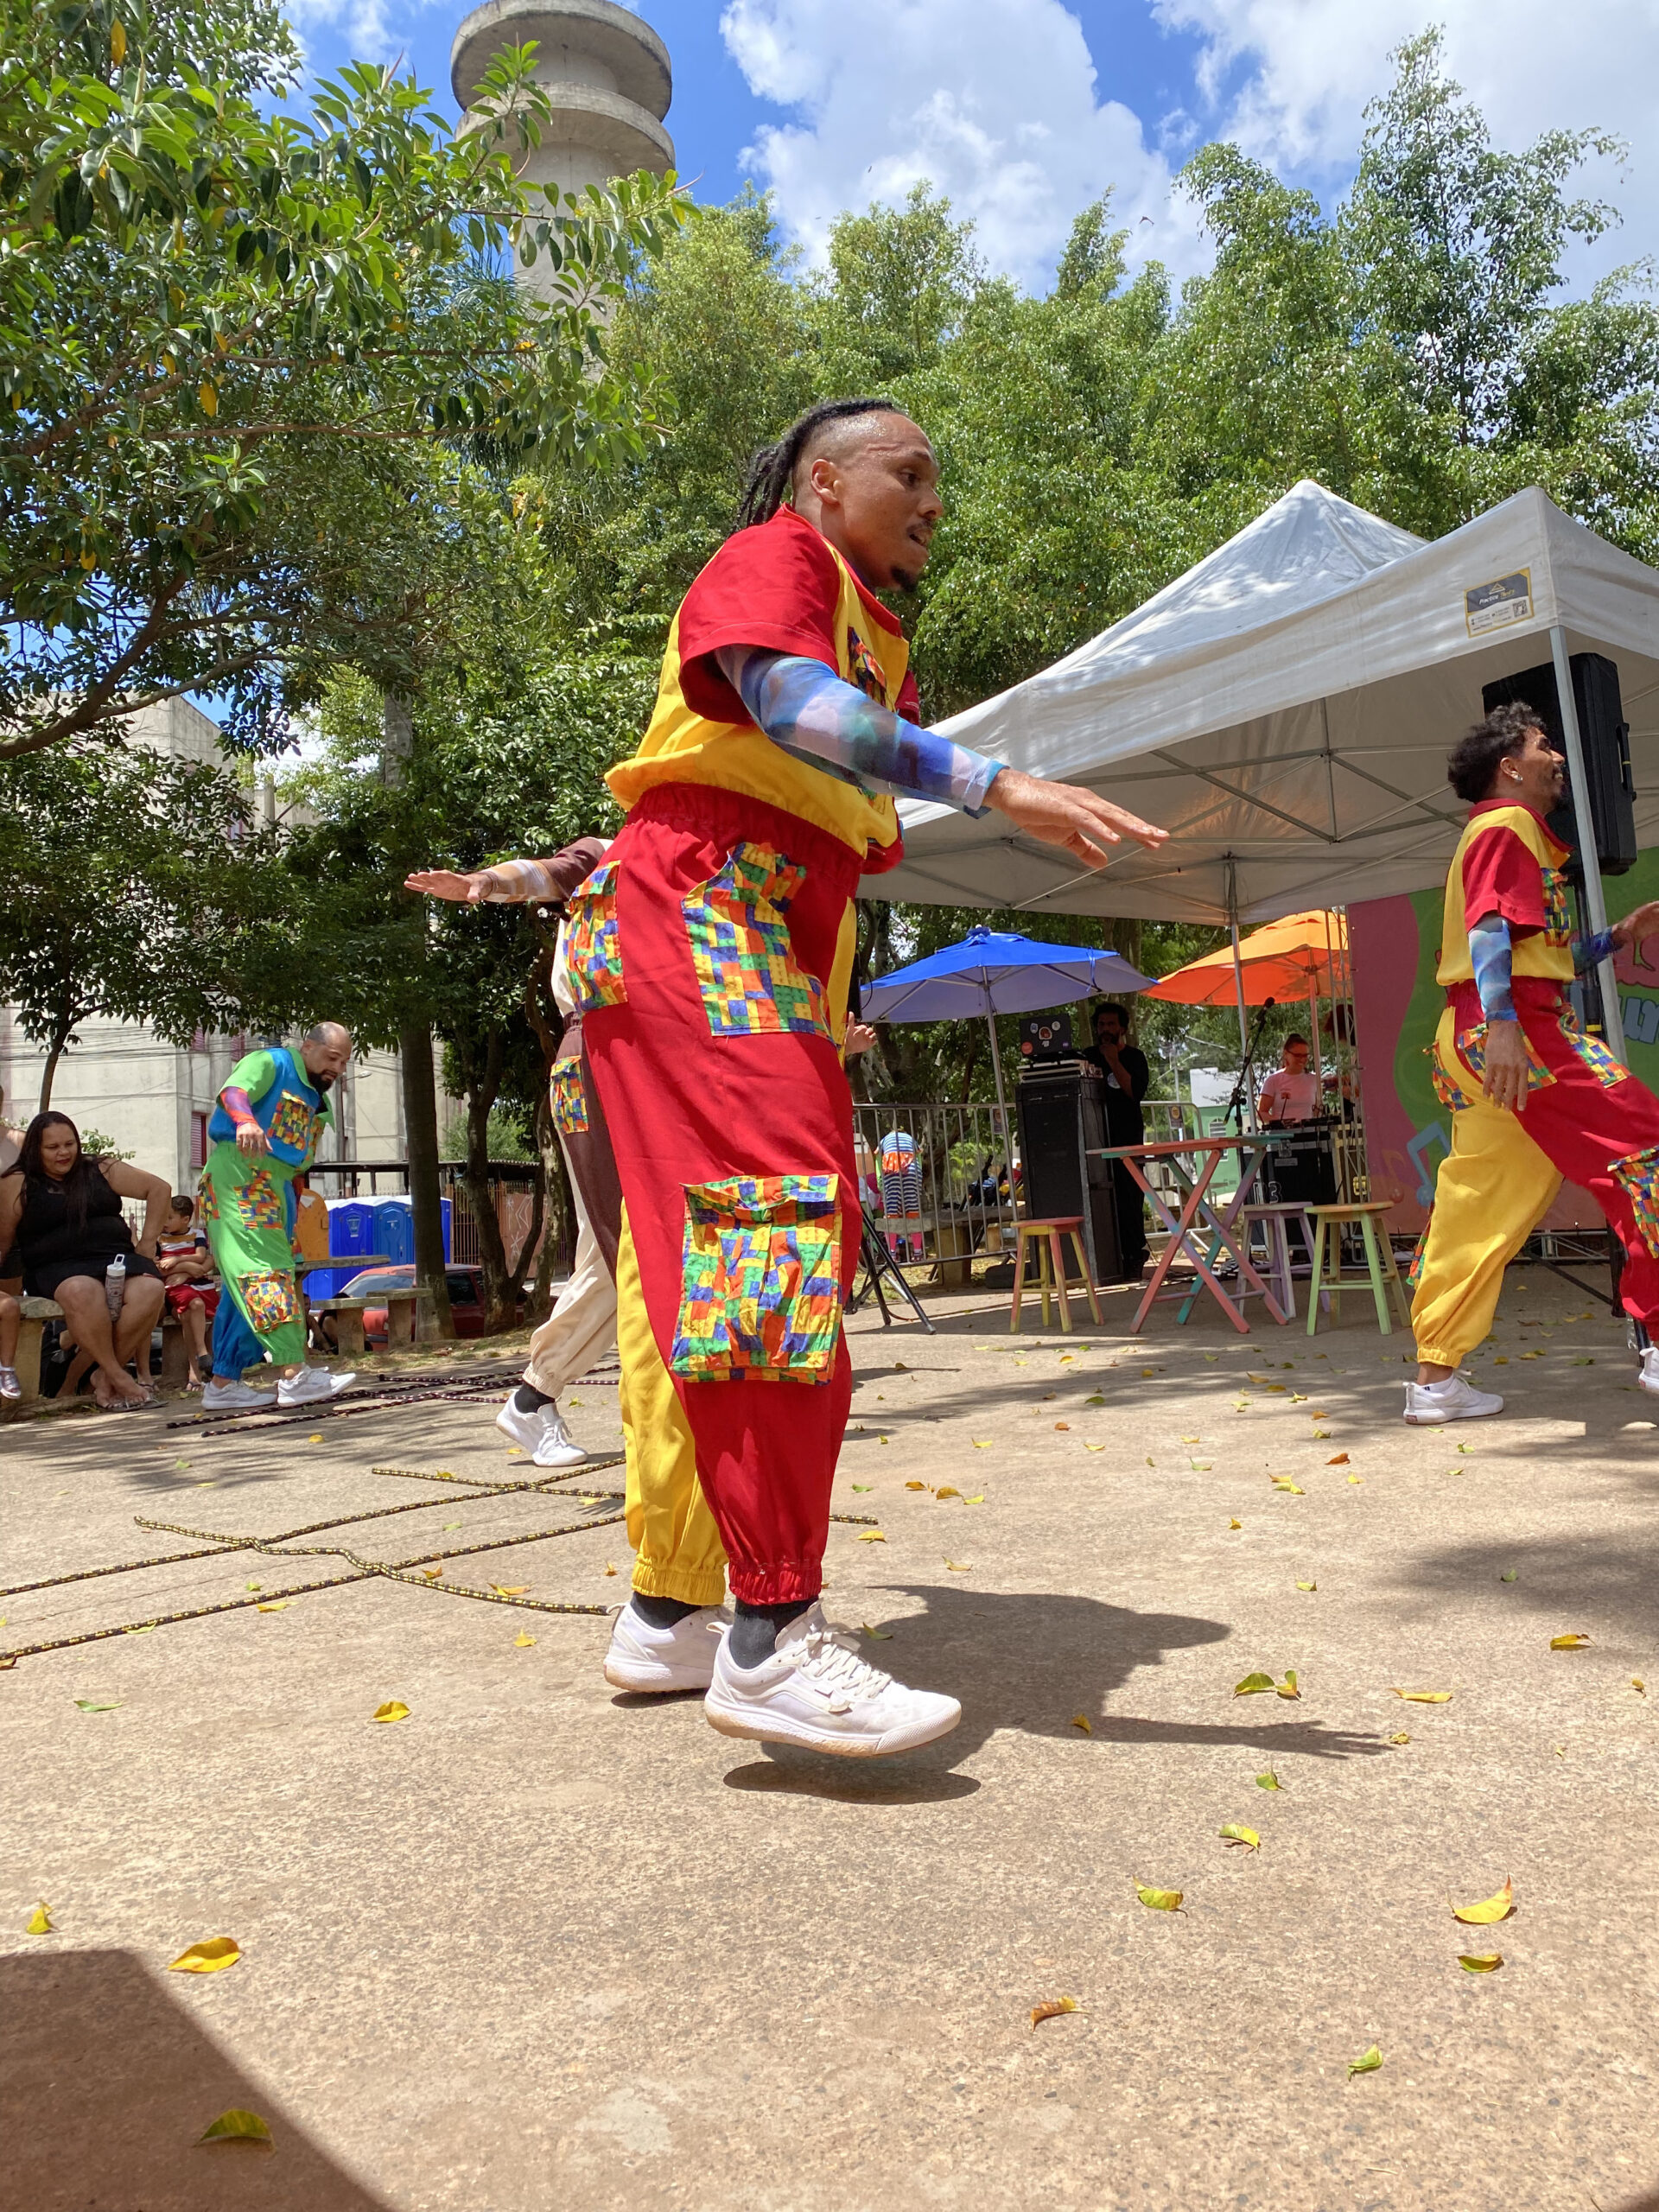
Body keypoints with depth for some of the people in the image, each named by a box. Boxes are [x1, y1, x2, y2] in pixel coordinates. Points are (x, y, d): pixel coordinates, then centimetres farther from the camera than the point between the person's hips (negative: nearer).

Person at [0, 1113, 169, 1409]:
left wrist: (147, 1241, 9)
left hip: (116, 1257, 3)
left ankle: (103, 1374, -22)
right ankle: (118, 1377, -30)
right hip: (57, 1270, -3)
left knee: (149, 1289, -31)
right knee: (83, 1291, -40)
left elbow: (159, 1189, 16)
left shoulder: (101, 1171, 13)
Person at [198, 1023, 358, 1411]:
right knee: (262, 1271, -18)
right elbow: (233, 1091, -21)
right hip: (236, 1175, -9)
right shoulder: (271, 1063, -1)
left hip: (274, 1189, 9)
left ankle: (222, 1384, 12)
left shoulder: (317, 1101, 24)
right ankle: (295, 1374, -27)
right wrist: (246, 1121, -42)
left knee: (247, 1283, 8)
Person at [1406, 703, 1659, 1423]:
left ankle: (1435, 1377, 5)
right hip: (1520, 1026, -10)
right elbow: (1489, 926, -18)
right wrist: (1500, 1022, -29)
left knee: (1478, 1205, 6)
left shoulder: (1512, 834, 30)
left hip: (1486, 1037, 10)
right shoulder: (1507, 824, -1)